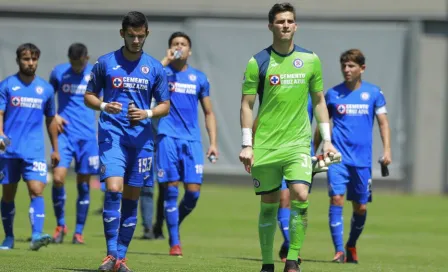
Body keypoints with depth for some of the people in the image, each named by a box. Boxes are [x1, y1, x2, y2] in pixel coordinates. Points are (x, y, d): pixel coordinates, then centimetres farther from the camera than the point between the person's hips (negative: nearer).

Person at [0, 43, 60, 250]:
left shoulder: (46, 89, 10)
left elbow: (50, 120, 19)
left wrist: (55, 149, 20)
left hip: (34, 150, 1)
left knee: (37, 190, -16)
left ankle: (37, 235, -27)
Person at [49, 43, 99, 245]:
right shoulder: (58, 73, 3)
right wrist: (53, 116, -2)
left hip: (87, 135, 0)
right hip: (65, 133, 0)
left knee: (83, 184, 3)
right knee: (58, 178, -14)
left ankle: (79, 232, 12)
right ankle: (60, 224, 6)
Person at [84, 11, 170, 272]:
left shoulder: (155, 67, 7)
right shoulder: (106, 63, 4)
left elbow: (165, 106, 11)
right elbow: (89, 96, 9)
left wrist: (147, 114, -10)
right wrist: (104, 106, -12)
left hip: (141, 138, 2)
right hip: (112, 134, -2)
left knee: (131, 198, 5)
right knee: (114, 189, -19)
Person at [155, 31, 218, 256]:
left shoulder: (199, 78, 13)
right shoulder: (163, 72, 4)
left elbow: (208, 113, 17)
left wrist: (213, 142, 8)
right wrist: (166, 61, -16)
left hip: (192, 139, 3)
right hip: (168, 136, -3)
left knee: (193, 191, -5)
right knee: (171, 188, -6)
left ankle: (175, 224, 23)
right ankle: (174, 242, 0)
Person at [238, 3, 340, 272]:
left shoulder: (310, 60, 5)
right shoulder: (258, 62, -2)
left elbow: (319, 101, 13)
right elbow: (247, 104, 1)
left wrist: (327, 140, 7)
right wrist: (247, 145, -5)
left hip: (298, 143, 1)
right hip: (265, 146, -1)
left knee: (300, 196, -16)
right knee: (269, 204, 4)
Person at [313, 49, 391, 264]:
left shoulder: (374, 93, 4)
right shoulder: (333, 94, 4)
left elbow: (383, 123, 5)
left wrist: (387, 150, -7)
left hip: (362, 159, 1)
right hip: (338, 157, -1)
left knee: (360, 207, 7)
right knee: (336, 199, -16)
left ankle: (351, 246, 30)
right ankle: (339, 250, -16)